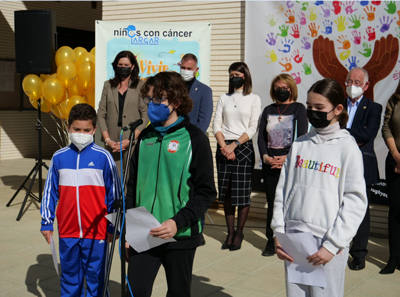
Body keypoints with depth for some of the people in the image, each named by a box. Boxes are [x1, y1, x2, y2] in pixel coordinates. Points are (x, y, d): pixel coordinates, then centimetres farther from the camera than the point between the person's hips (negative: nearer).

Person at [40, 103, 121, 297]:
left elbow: (114, 194, -2)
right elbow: (50, 192, 9)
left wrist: (113, 227, -1)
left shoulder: (103, 157, -7)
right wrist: (46, 222, 9)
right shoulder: (59, 157, 2)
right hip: (67, 231, 3)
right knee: (69, 275, 16)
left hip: (96, 231, -3)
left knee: (95, 276, 8)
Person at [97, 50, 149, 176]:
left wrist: (130, 140, -9)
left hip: (133, 141, -2)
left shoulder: (140, 86, 4)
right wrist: (107, 139, -2)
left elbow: (145, 115, -2)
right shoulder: (108, 85, 14)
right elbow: (101, 114, 10)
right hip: (112, 142, 2)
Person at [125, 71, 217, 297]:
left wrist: (178, 222, -18)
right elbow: (133, 184, 15)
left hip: (181, 236, -3)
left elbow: (206, 192, -7)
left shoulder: (194, 138, -6)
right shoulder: (146, 137, 9)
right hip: (143, 234, 3)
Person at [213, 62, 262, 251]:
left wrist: (234, 145, -13)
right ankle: (230, 232, 15)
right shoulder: (224, 98, 13)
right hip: (223, 148, 3)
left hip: (243, 147, -3)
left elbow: (253, 128, -3)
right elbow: (216, 124, 6)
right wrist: (224, 146, -8)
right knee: (226, 192, 5)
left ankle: (239, 233, 8)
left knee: (242, 193, -4)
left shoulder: (254, 99, 4)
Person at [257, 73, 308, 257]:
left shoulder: (298, 109, 3)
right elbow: (261, 137, 10)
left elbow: (301, 137, -6)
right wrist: (265, 156, -7)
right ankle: (271, 241, 11)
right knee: (272, 202, 5)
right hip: (270, 163, 4)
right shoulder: (268, 110, 15)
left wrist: (288, 157, -16)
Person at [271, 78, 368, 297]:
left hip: (327, 244, -3)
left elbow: (355, 202, -6)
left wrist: (332, 245, -11)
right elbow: (283, 189, 10)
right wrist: (278, 233, 2)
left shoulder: (347, 147, -2)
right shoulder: (299, 145, 10)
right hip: (293, 240, 4)